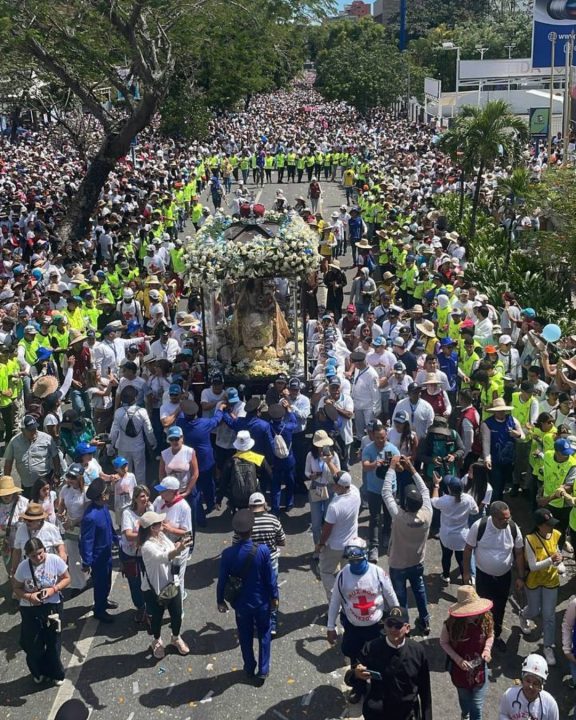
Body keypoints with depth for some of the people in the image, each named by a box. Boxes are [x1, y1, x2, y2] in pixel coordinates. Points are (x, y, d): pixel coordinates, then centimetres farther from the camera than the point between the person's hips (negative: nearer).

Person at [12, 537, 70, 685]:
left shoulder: (55, 560, -15)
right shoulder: (23, 566, -14)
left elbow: (66, 579, -4)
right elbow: (17, 588, -2)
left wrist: (54, 589, -21)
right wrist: (28, 596, -21)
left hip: (52, 607, 0)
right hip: (30, 609, 0)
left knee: (53, 642, 12)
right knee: (33, 645, 11)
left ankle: (55, 673, 33)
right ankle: (39, 672, 36)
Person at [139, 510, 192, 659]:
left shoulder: (162, 535, -5)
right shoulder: (147, 546, -30)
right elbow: (162, 557, -49)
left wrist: (180, 545, -8)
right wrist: (178, 550, -65)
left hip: (172, 584, 6)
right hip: (154, 589, -6)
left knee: (177, 615, 19)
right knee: (157, 617, 17)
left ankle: (176, 638, 47)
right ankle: (157, 641, 45)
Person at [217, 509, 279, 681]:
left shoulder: (228, 554, -20)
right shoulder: (263, 550, -22)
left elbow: (222, 580, -9)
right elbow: (270, 577, -13)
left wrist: (220, 600, 7)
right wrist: (274, 597, 3)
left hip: (241, 602, 1)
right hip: (262, 601, -1)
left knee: (246, 637, 21)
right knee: (264, 635, 21)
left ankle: (250, 669, 37)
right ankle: (263, 670, 27)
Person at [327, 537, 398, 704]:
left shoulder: (378, 573, -19)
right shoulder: (343, 575, -17)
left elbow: (391, 598, -6)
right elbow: (335, 602, -4)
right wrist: (331, 627, 0)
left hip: (377, 625, -1)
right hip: (353, 627, 1)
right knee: (355, 660, 20)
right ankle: (358, 687, 46)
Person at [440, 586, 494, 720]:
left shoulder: (485, 619, -23)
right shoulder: (451, 625, -29)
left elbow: (490, 635, -2)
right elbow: (444, 643, -11)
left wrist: (487, 649, -20)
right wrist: (458, 659, -21)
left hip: (479, 668, 0)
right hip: (460, 669, 0)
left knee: (477, 706, 8)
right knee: (464, 697, 28)